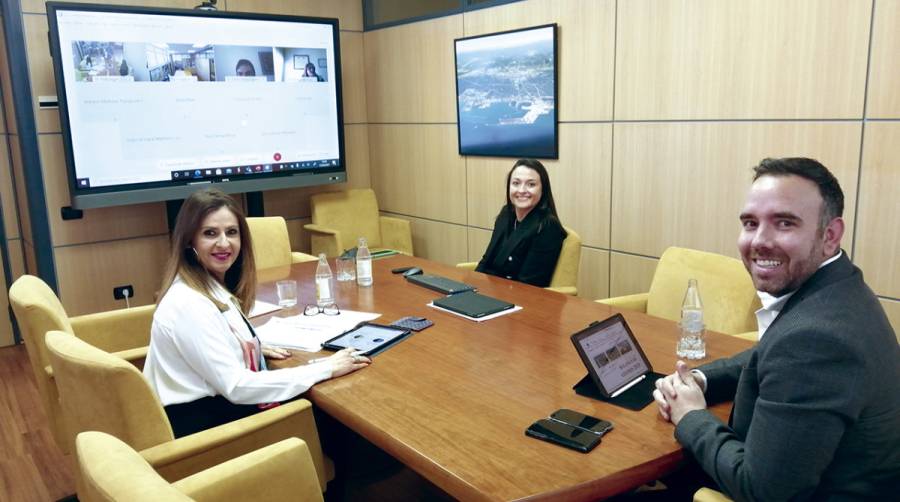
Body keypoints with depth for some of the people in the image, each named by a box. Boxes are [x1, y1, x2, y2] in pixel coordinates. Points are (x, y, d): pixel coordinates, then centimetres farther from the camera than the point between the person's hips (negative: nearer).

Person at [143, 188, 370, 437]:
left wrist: (251, 348, 5)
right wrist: (326, 369, -23)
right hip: (202, 426, -8)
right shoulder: (189, 304, -21)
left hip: (222, 408, 8)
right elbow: (236, 386, -25)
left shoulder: (216, 288, 7)